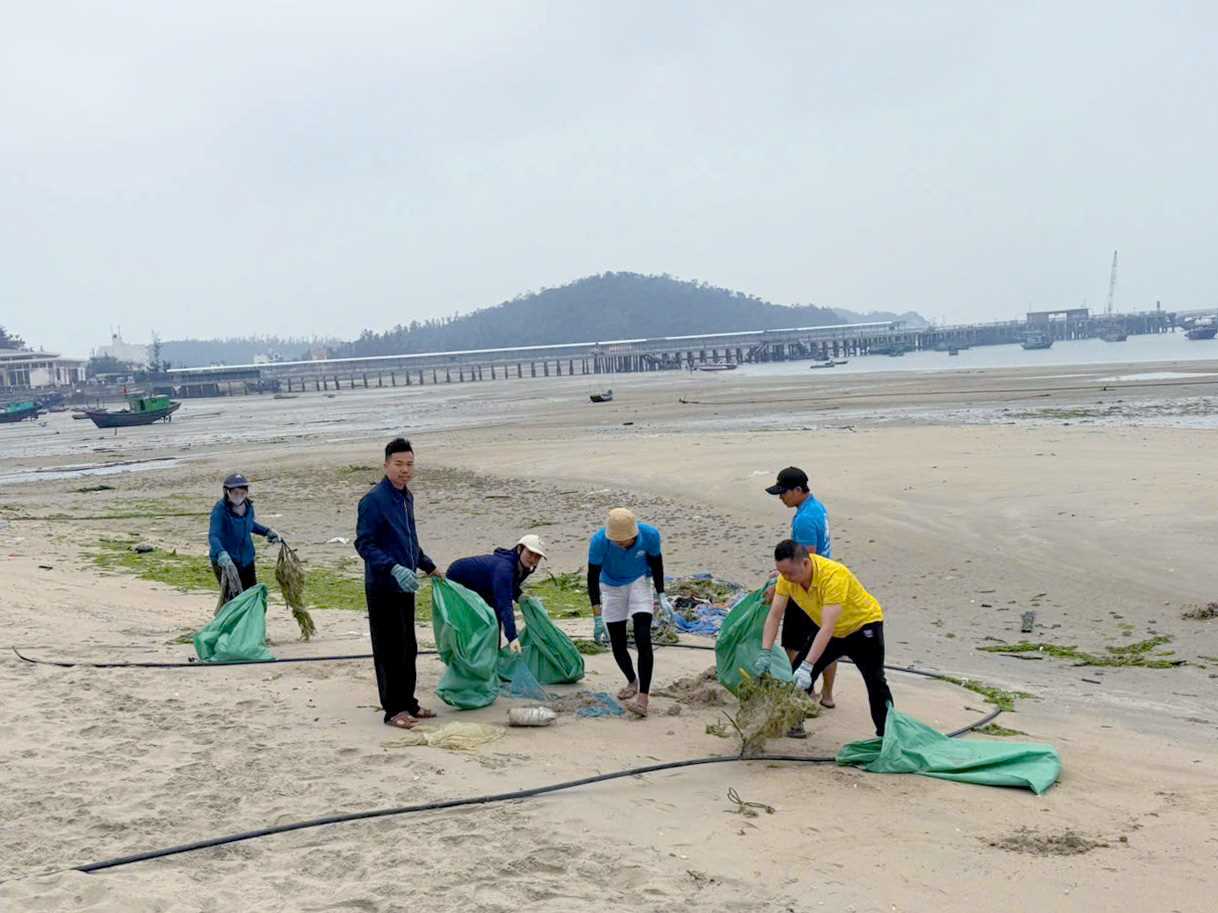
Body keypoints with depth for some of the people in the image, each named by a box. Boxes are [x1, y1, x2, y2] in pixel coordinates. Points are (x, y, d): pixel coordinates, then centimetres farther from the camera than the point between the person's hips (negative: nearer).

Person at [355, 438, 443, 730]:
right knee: (390, 650, -2)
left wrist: (428, 566, 28)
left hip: (405, 586, 9)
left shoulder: (407, 498, 12)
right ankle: (393, 709, 6)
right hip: (383, 588, -8)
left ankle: (408, 703, 25)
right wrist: (394, 568, -29)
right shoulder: (374, 501, -15)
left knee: (408, 648, 15)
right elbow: (364, 544, -19)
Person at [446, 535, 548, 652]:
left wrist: (519, 596, -13)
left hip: (479, 587, 9)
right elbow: (504, 604, -50)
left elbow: (510, 586, 10)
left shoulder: (522, 568, -13)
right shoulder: (503, 568, -41)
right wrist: (512, 637, -57)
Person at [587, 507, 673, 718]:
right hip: (611, 587, 1)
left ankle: (643, 697, -17)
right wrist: (597, 618, -24)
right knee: (618, 644, 4)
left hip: (639, 582, -1)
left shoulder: (650, 534, -28)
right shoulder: (599, 541, -32)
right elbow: (593, 578, -22)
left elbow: (656, 562, -7)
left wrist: (662, 597, -4)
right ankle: (632, 682, 32)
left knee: (643, 639, -17)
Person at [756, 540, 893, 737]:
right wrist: (765, 653, -29)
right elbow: (774, 615, -17)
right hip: (828, 629, 6)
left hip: (863, 624, -6)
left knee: (876, 683, -7)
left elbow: (827, 628, -44)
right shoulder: (787, 576, -21)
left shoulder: (833, 576, -40)